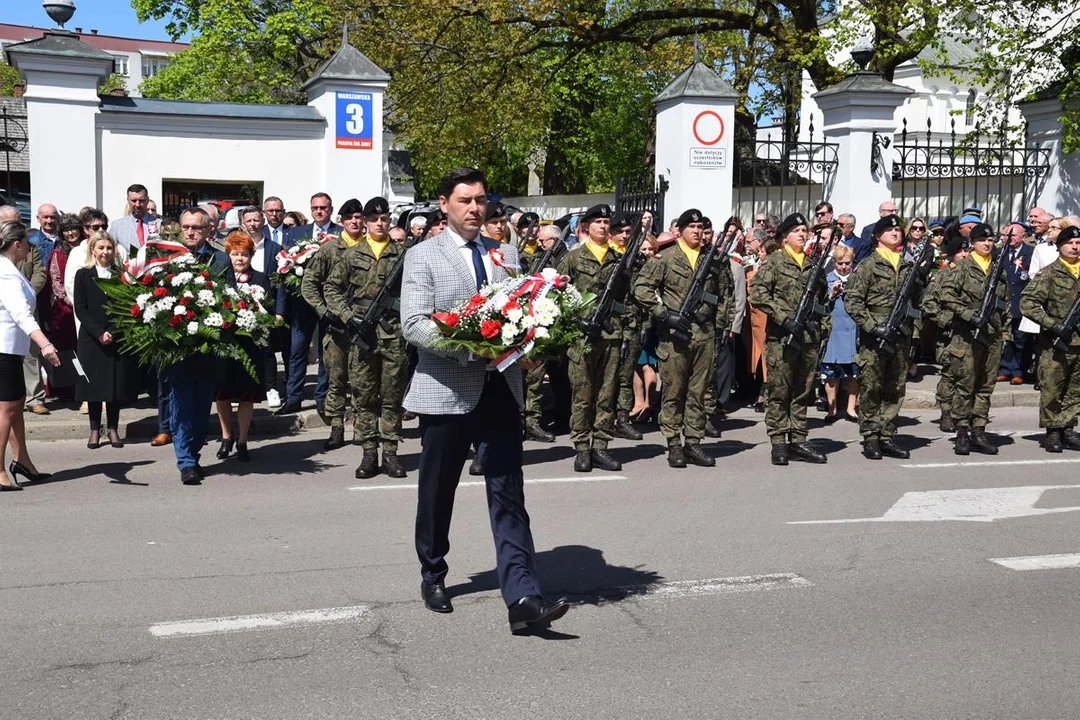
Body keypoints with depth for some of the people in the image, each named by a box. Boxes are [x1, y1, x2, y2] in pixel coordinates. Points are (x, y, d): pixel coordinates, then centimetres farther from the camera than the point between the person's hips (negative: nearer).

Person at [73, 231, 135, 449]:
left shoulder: (121, 274, 6)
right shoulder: (83, 274, 5)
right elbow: (80, 308, -1)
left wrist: (113, 332, -10)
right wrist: (99, 333, -12)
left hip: (118, 339, 1)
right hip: (92, 339, 0)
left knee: (117, 383, 2)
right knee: (94, 382, 2)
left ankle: (113, 429, 10)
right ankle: (95, 430, 10)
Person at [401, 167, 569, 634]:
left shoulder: (506, 254, 13)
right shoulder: (423, 257, -1)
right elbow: (413, 325, -11)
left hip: (500, 390, 3)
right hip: (446, 391, -3)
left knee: (509, 499, -3)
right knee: (437, 494, 12)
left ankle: (522, 600, -7)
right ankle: (432, 576, 34)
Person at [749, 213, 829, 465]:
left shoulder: (814, 264, 16)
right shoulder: (773, 262, 0)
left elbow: (820, 297, 26)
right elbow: (758, 294, -10)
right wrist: (784, 317, -16)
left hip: (809, 337, 5)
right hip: (781, 337, -5)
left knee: (803, 392, 9)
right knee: (779, 392, -2)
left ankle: (798, 442, 15)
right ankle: (778, 444, 3)